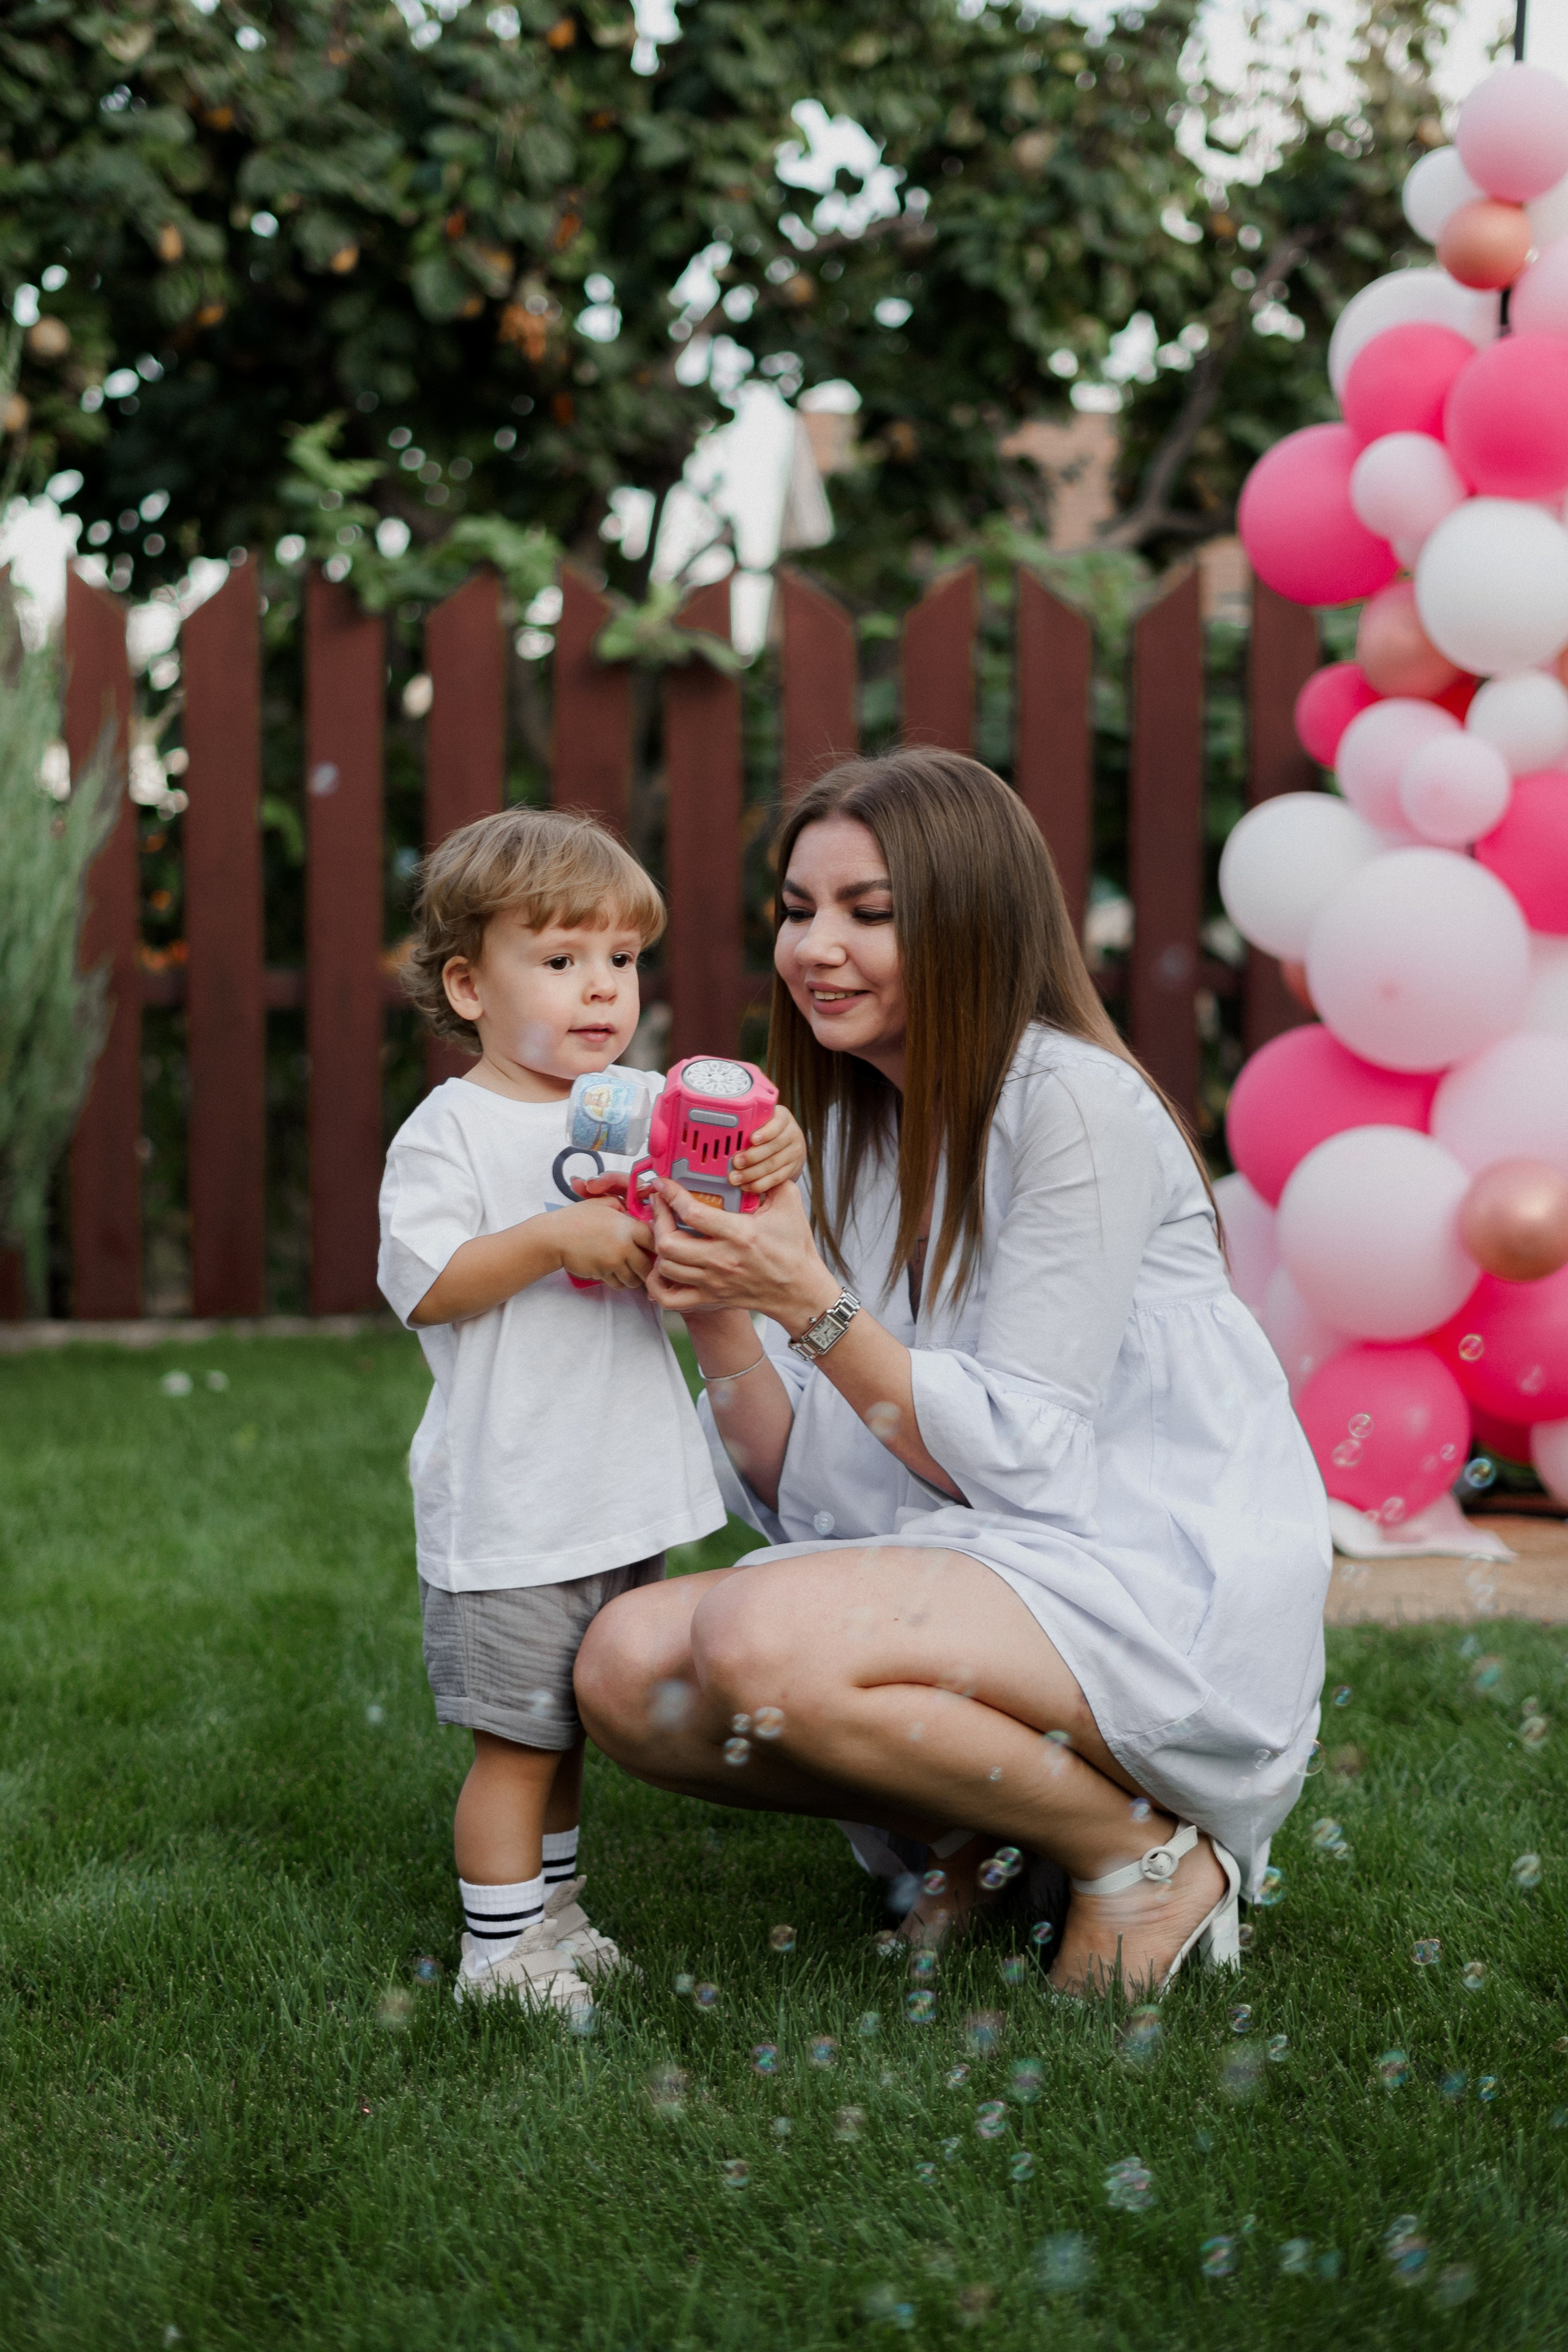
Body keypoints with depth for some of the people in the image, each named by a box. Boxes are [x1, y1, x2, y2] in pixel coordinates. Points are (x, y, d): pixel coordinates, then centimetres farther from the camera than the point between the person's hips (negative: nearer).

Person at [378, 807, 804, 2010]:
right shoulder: (450, 1131, -9)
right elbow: (425, 1287, -16)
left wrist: (776, 1155, -15)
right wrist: (556, 1238, -25)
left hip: (627, 1492, 6)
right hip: (508, 1499, -6)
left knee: (576, 1725, 19)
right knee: (518, 1733, 0)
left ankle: (551, 1915, 34)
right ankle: (499, 1952, 12)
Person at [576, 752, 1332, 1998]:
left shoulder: (1078, 1107, -13)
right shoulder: (850, 1127, 10)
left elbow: (1025, 1462, -16)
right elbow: (797, 1486, 5)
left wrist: (809, 1302, -24)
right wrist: (720, 1316, -13)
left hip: (1166, 1593, -7)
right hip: (970, 1569, 8)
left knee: (763, 1641, -29)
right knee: (627, 1663, -13)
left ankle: (1146, 1851, -7)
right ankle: (979, 1829, 7)